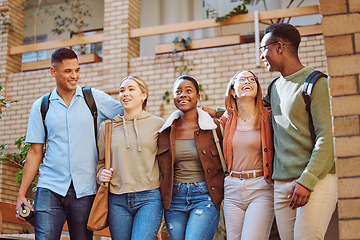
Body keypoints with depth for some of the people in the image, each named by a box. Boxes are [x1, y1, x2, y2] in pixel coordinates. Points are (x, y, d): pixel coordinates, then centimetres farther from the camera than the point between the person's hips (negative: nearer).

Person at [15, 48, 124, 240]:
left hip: (85, 191, 0)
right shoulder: (41, 106, 9)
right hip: (49, 187, 1)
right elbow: (35, 153, 9)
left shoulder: (96, 99, 4)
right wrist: (21, 193, 5)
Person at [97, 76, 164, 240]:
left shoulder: (159, 124, 4)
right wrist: (101, 174, 0)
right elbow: (100, 161, 20)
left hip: (149, 198, -3)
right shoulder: (108, 126, 11)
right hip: (117, 200, 3)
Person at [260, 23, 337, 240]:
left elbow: (326, 138, -13)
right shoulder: (275, 87, 16)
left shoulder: (315, 83, -7)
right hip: (281, 183, 7)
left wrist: (307, 181, -20)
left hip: (316, 180, -6)